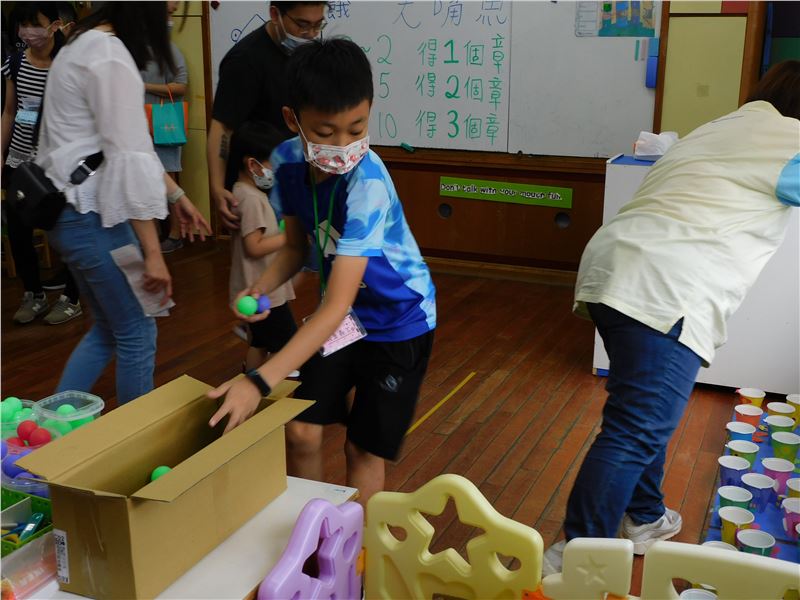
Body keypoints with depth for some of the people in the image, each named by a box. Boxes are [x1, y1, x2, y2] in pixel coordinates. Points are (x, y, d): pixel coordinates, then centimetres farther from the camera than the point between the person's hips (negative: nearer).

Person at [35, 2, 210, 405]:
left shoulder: (90, 44, 13)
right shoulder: (110, 57, -19)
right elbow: (128, 159, -23)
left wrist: (176, 194, 19)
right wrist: (153, 253, -21)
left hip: (72, 211, 10)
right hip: (92, 215, -10)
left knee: (108, 329, 19)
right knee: (137, 334, 4)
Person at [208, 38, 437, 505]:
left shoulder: (367, 183, -35)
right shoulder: (288, 161, -16)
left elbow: (336, 307, -39)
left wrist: (260, 382, -45)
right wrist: (261, 288, -20)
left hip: (399, 318, -5)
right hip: (341, 309, 5)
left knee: (365, 448, 5)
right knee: (301, 432, 2)